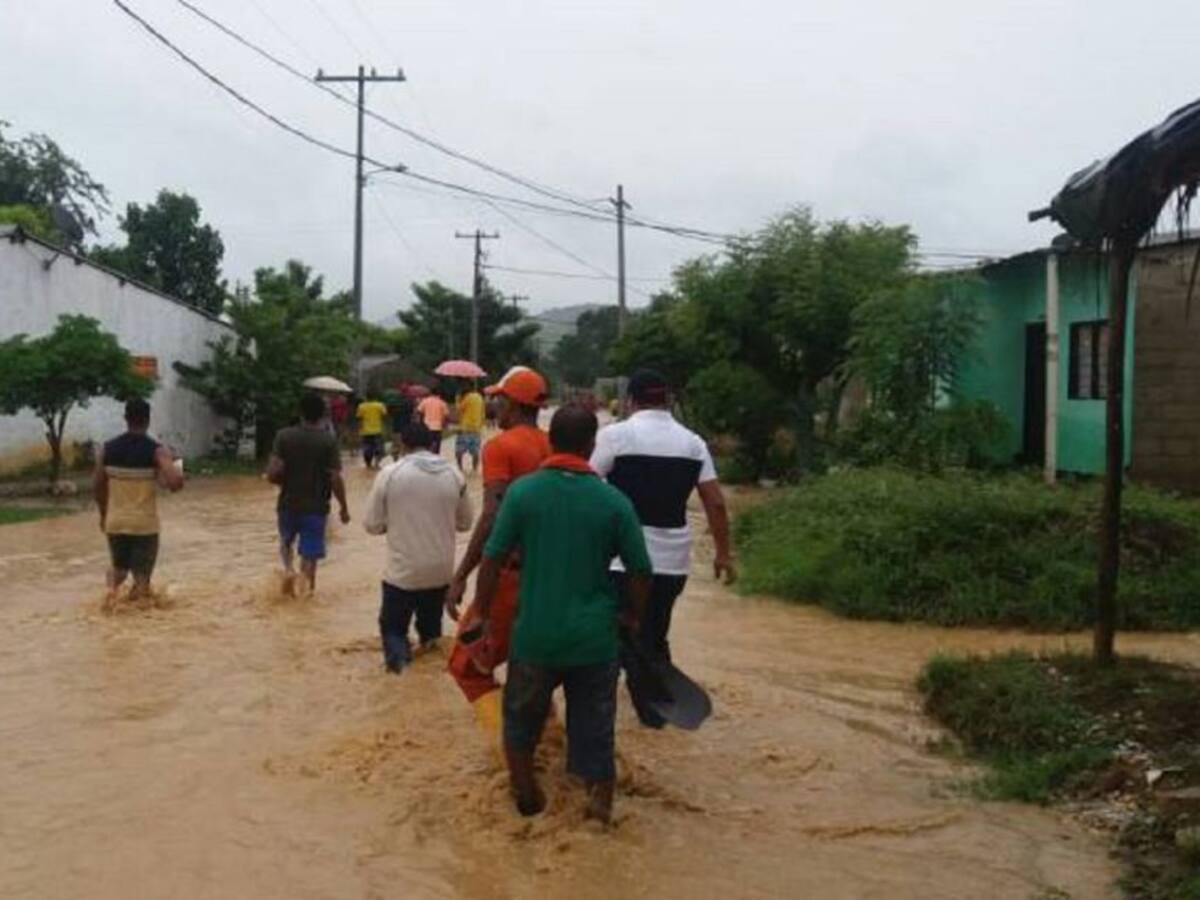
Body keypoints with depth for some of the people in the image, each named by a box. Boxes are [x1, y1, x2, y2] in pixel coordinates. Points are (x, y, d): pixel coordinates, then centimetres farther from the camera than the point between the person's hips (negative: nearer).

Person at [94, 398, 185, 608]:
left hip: (115, 522, 3)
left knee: (118, 566, 21)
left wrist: (104, 515, 21)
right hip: (145, 524, -3)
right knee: (142, 575, 9)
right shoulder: (156, 451, -12)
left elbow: (97, 487, 6)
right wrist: (178, 472, 0)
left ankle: (112, 586, -7)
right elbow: (175, 483, -24)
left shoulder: (107, 449, 0)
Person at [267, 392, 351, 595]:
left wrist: (285, 482, 11)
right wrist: (344, 507, 0)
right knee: (310, 554, 6)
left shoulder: (284, 436, -6)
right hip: (316, 507, -2)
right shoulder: (328, 441, -9)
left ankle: (288, 569, 1)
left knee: (286, 541, 26)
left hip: (288, 504, 2)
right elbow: (335, 480, -12)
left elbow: (273, 474, -12)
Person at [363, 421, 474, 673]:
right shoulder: (453, 475, -2)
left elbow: (372, 524, -4)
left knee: (392, 624, 12)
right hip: (441, 571, 3)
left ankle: (398, 654, -14)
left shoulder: (389, 474, -10)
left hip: (403, 571, -3)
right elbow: (464, 522, 9)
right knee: (431, 625, 21)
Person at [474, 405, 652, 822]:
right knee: (593, 725, 14)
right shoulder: (614, 501, -7)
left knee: (522, 717, 22)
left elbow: (492, 560, -8)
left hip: (535, 634, 1)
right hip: (594, 637, 0)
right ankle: (600, 799, 17)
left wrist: (482, 614, 4)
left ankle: (525, 794, 36)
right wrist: (632, 616, 15)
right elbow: (640, 573, -2)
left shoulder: (522, 491, -8)